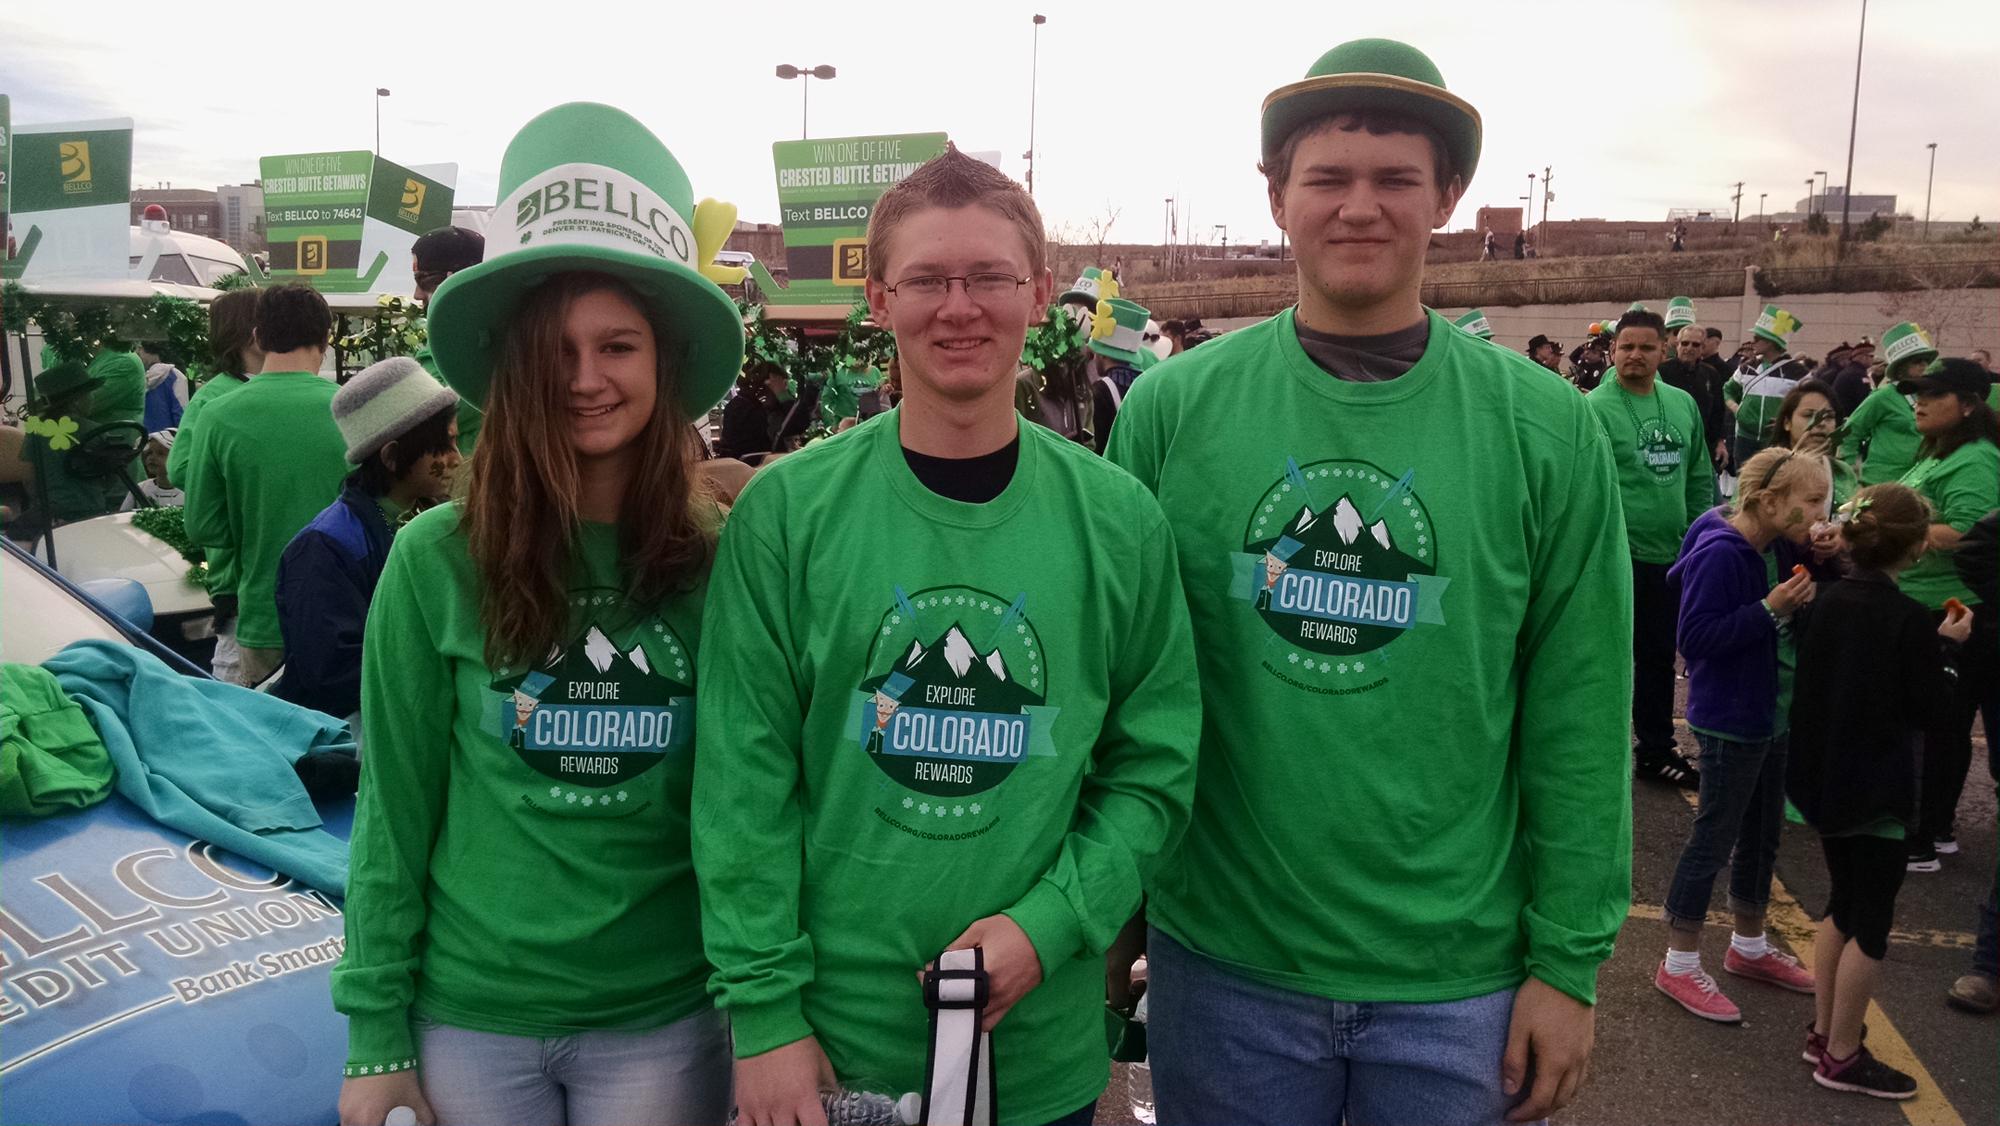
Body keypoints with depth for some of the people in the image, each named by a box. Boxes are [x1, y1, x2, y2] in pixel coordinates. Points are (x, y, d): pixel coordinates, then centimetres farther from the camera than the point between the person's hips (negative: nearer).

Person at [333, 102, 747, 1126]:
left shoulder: (724, 563, -8)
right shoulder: (435, 561, -9)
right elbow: (394, 807, -3)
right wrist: (376, 1033, -2)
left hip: (662, 1023, 0)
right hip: (465, 1016, 0)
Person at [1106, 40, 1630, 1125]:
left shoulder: (1545, 429, -6)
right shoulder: (1171, 407, -6)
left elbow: (1579, 717, -4)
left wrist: (1569, 961, -3)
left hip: (1463, 981, 0)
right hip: (1220, 963, 0)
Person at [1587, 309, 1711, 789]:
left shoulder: (1682, 404, 8)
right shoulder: (1596, 407, -12)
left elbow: (1699, 478, 14)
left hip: (1671, 556, 6)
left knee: (1659, 658, 17)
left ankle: (1656, 750, 30)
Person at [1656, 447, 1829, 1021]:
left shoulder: (1782, 548, 3)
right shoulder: (1721, 554, -23)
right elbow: (1695, 637, -25)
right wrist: (1770, 610, -29)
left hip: (1774, 715, 9)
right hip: (1730, 720, -9)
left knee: (1762, 834, 20)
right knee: (1714, 838, 1)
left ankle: (1749, 946, 38)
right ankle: (1679, 964, 14)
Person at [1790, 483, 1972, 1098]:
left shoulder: (1824, 602, 0)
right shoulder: (1911, 620, -19)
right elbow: (1926, 711, -12)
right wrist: (1946, 649, -2)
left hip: (1824, 777, 7)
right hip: (1877, 789, -7)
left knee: (1842, 906, 20)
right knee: (1871, 922, 5)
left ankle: (1823, 1031, 29)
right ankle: (1841, 1056, 14)